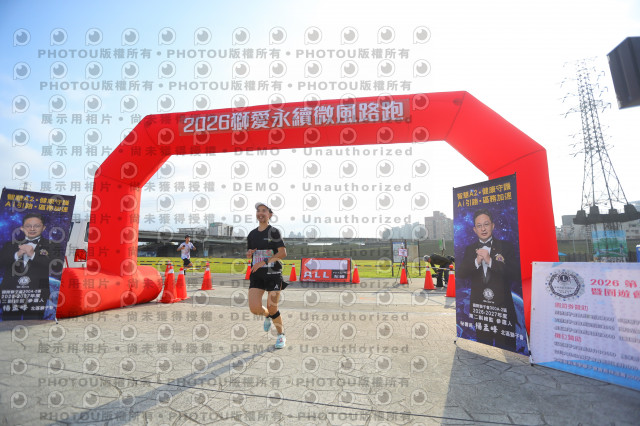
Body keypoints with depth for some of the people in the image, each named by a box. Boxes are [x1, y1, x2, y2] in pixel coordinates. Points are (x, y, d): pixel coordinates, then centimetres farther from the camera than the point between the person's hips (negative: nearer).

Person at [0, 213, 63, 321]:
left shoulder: (52, 246, 7)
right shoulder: (10, 245, 19)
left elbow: (57, 267, -7)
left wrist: (33, 255, -11)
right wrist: (17, 255, -10)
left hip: (35, 296, -3)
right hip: (10, 295, 3)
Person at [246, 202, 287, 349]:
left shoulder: (274, 232, -6)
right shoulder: (252, 234, 10)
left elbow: (283, 253, -15)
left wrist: (263, 262, -20)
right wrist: (249, 253, -2)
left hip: (273, 274, -4)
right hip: (256, 275, 4)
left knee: (272, 308, -3)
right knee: (254, 308, -7)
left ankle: (281, 335, 23)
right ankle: (267, 315, 30)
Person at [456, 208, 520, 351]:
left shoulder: (506, 246, -1)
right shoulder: (470, 249, 7)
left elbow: (517, 273, -12)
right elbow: (459, 274, -2)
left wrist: (490, 261, -21)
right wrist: (477, 261, -18)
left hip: (502, 306, -2)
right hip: (479, 306, 3)